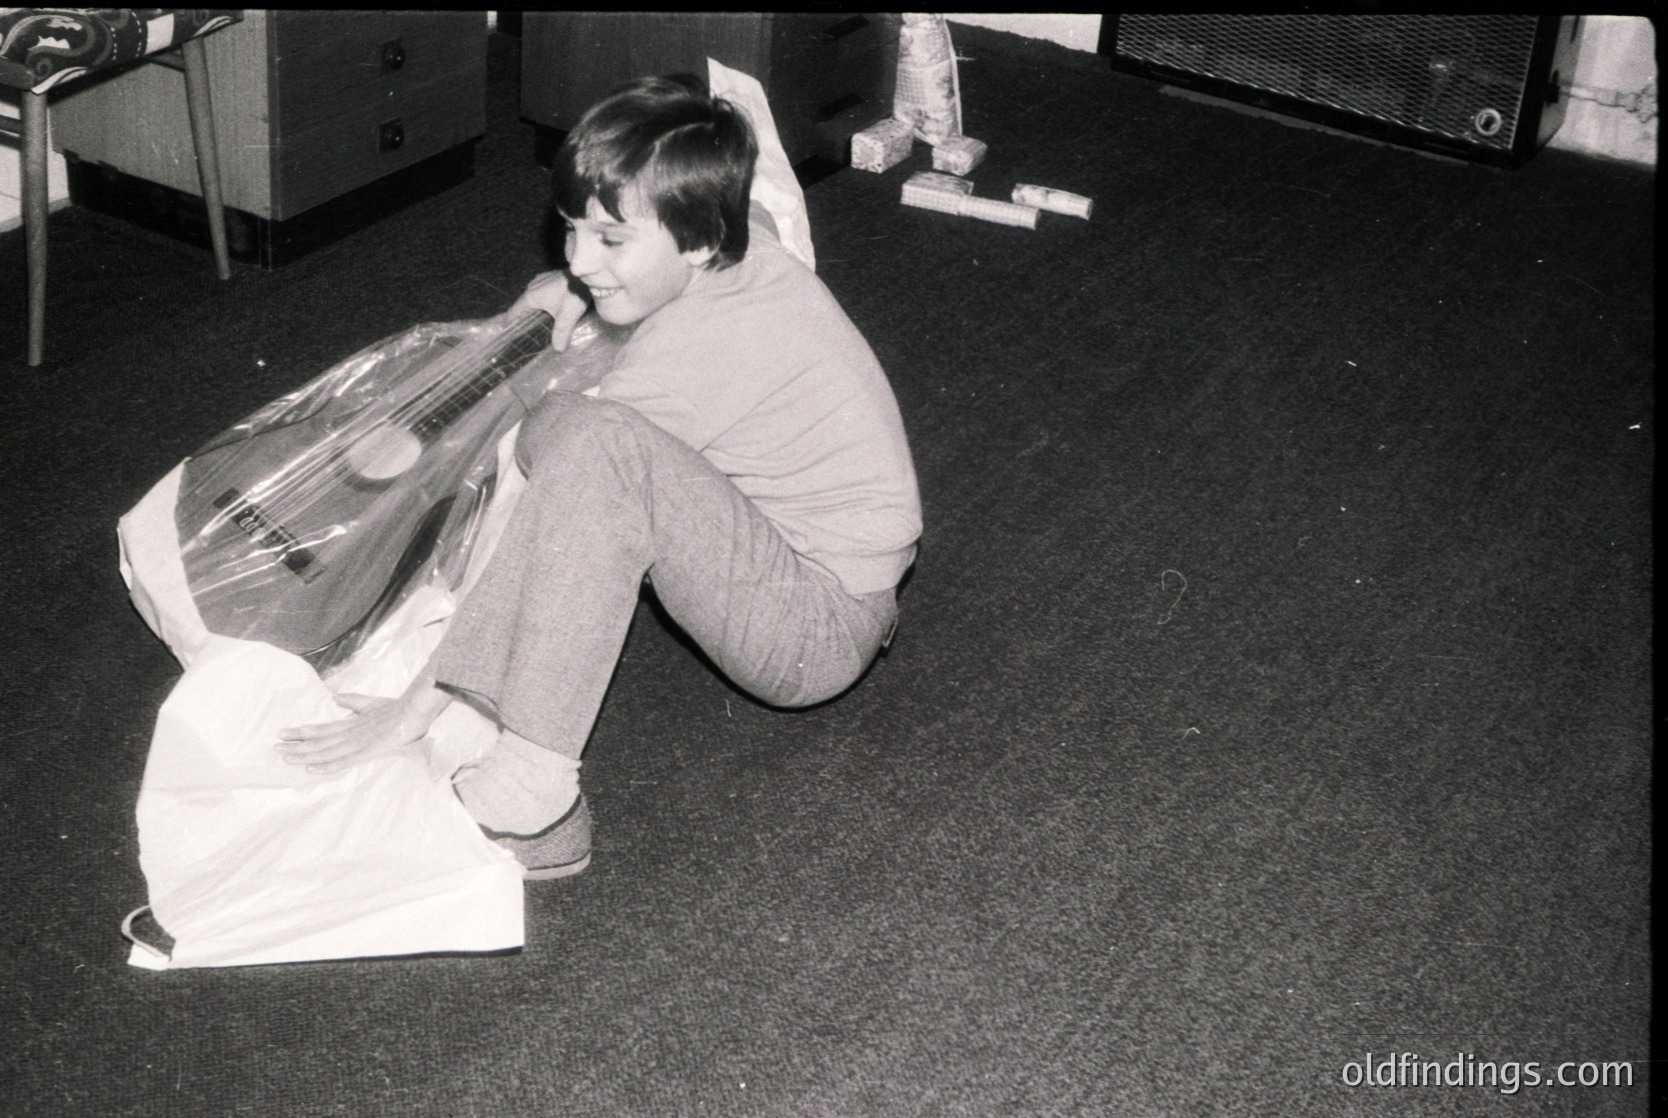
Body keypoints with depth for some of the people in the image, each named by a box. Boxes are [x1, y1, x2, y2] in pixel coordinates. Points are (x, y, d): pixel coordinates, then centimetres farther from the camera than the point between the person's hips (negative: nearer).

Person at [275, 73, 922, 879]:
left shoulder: (684, 361, -26)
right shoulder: (741, 236, 0)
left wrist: (413, 711, -18)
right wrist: (575, 288, 13)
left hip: (818, 638, -11)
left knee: (593, 443, -33)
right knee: (550, 426, 9)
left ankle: (531, 789, -27)